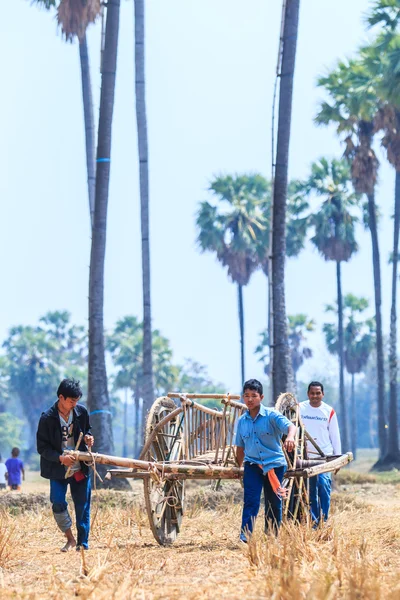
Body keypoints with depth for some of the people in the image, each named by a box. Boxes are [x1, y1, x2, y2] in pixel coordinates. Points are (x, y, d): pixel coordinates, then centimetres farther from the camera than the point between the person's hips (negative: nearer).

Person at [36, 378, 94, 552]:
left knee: (83, 506, 5)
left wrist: (88, 437, -7)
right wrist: (60, 458, -25)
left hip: (80, 468, 3)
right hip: (58, 470, -3)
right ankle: (70, 539, 5)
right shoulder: (47, 418, -13)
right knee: (58, 504, -13)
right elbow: (42, 447, -11)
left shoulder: (81, 412, -3)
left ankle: (83, 543, 16)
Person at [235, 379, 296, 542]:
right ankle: (245, 537, -17)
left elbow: (290, 426, -25)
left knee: (274, 504, 8)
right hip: (252, 465, 2)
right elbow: (240, 447, 17)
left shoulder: (271, 416, -8)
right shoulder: (242, 421, 5)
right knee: (251, 502, -12)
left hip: (274, 463, -2)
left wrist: (290, 437, -48)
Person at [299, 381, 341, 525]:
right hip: (306, 456, 1)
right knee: (310, 491, 5)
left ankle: (324, 520, -10)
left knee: (323, 484, -16)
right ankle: (314, 522, 13)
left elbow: (335, 436, 6)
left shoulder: (329, 411, 2)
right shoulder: (300, 408, 2)